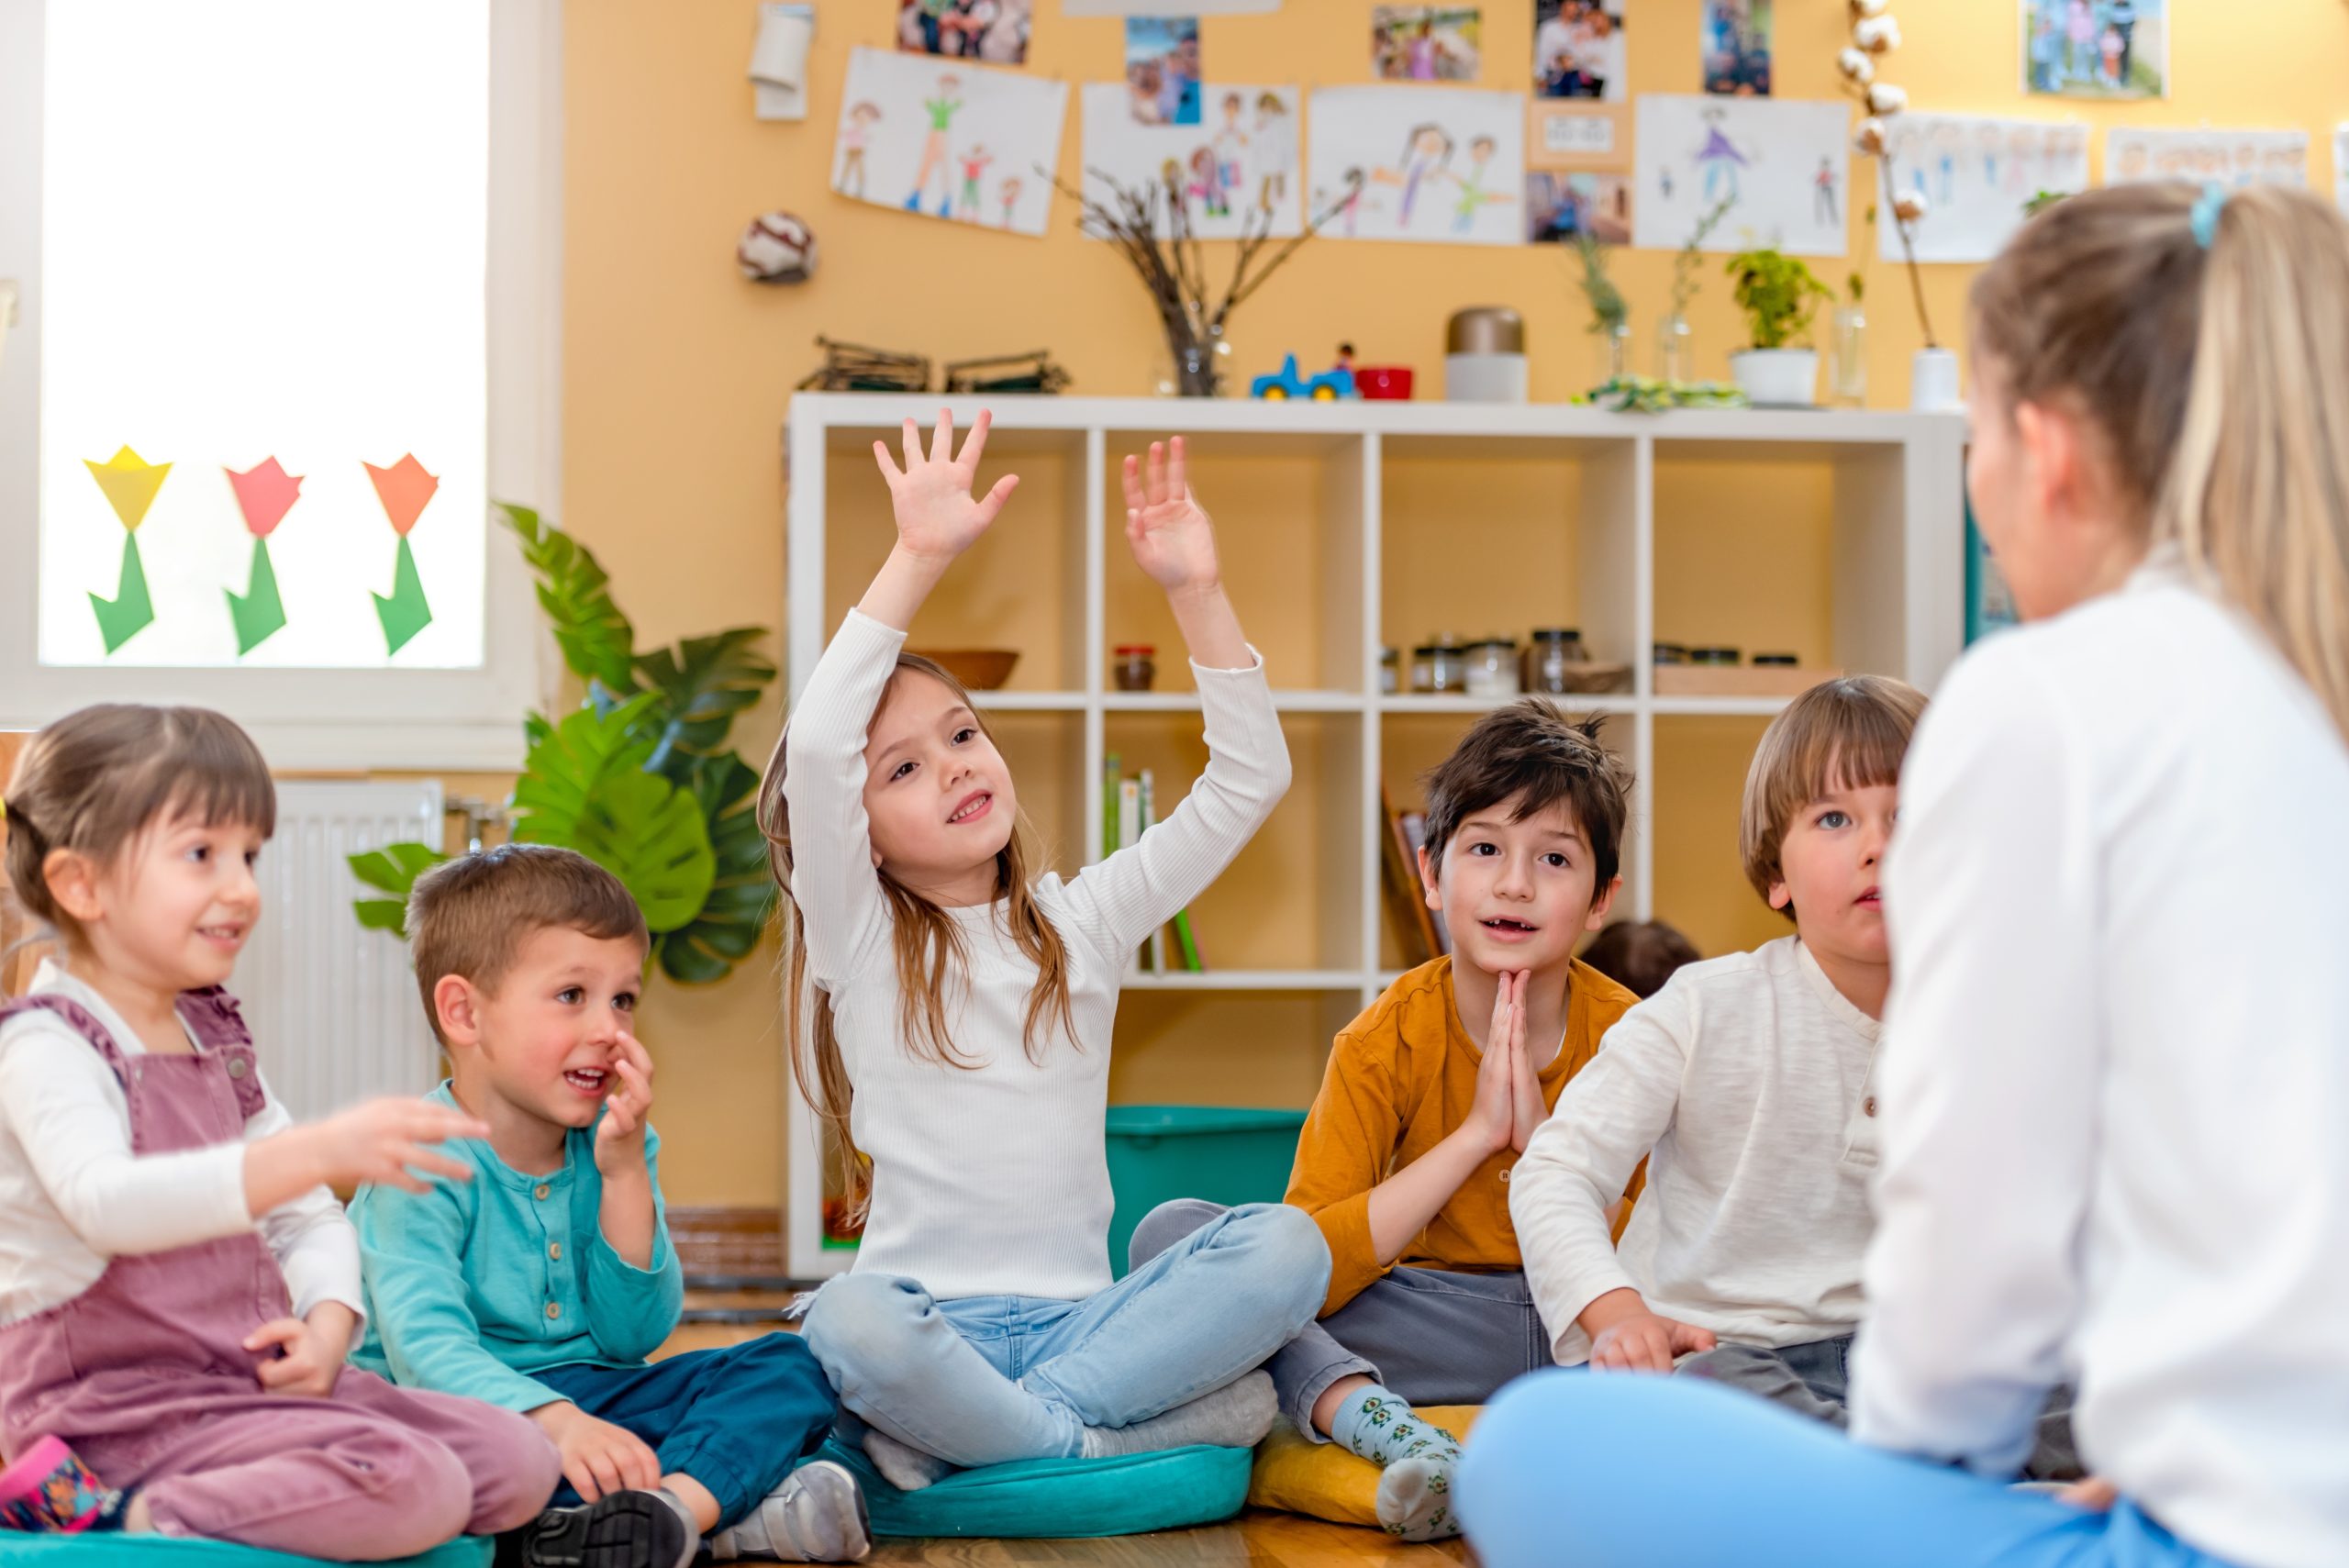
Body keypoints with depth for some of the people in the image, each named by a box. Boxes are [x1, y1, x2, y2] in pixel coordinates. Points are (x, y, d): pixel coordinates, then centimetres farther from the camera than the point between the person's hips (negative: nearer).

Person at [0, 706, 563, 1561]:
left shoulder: (214, 1037, 14)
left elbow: (304, 1216, 18)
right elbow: (105, 1203, -34)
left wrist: (327, 1319, -5)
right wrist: (321, 1151, -45)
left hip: (248, 1380, 9)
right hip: (124, 1405, -9)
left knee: (518, 1461, -1)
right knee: (416, 1487, -25)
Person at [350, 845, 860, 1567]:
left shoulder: (612, 1146, 6)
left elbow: (636, 1336, 1)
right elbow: (424, 1345, -29)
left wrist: (624, 1172, -10)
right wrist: (553, 1423, -46)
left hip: (591, 1397, 6)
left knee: (790, 1367, -8)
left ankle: (683, 1500, -39)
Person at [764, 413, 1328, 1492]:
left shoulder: (1084, 920, 14)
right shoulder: (858, 939, 4)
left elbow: (1250, 778, 11)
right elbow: (814, 747, -13)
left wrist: (1195, 592, 1)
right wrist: (918, 559, -16)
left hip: (1076, 1316, 4)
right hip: (931, 1319, -4)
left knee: (1284, 1246, -25)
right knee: (849, 1321, -38)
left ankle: (958, 1442, -22)